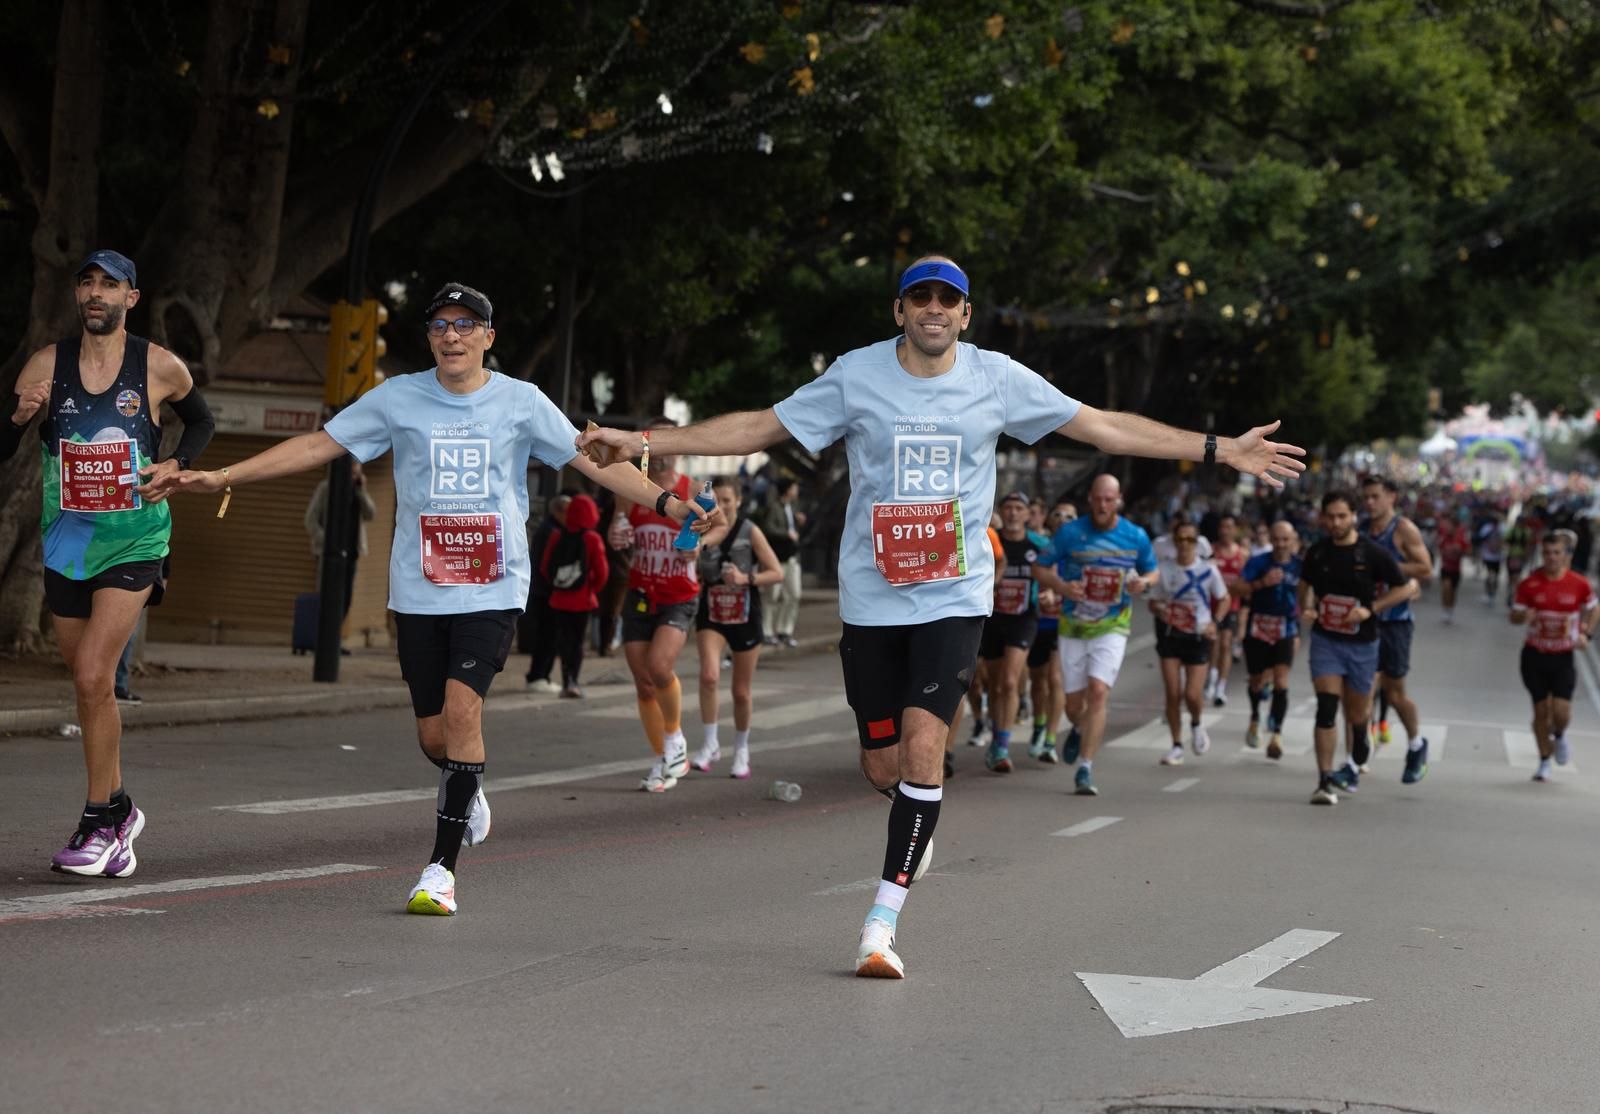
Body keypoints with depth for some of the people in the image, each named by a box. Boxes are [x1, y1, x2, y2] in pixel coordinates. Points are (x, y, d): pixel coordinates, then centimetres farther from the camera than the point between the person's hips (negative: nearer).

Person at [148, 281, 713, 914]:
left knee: (462, 709, -19)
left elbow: (595, 461, 6)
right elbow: (318, 445, 6)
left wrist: (668, 504, -4)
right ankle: (466, 792, 39)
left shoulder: (521, 401, 3)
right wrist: (224, 477, 1)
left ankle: (441, 868, -14)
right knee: (434, 733, 2)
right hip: (419, 591, 2)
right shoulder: (399, 398, 5)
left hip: (494, 589, -2)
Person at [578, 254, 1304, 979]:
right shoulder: (856, 375, -2)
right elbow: (758, 428, 2)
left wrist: (1222, 451, 3)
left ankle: (883, 920, -11)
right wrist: (644, 442, -4)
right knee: (882, 766, 4)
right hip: (871, 596, 1)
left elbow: (1104, 427, 5)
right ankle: (917, 818, 43)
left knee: (923, 745, -18)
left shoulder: (998, 379, 0)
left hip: (954, 596, -1)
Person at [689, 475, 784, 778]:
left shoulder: (750, 532, -6)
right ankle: (710, 744, -10)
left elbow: (777, 573, -6)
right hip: (711, 616, 0)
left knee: (742, 692, 8)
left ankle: (741, 750, 30)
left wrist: (746, 578, -21)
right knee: (709, 675, -24)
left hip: (745, 618, 0)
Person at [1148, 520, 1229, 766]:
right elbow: (1153, 602, 7)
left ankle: (1196, 724, 27)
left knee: (1192, 694, -8)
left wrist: (1215, 622, -10)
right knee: (1173, 693, -4)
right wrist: (1161, 610, -17)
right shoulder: (1163, 570, -1)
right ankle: (1177, 746, 9)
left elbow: (1223, 600, 6)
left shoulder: (1208, 570, -4)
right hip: (1170, 635, 1)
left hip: (1198, 636, -1)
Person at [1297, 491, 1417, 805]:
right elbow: (1306, 584, 19)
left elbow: (1408, 587, -5)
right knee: (1327, 707, -15)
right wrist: (1306, 608, -2)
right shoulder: (1317, 552, -1)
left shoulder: (1373, 553, -11)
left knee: (1356, 716, 10)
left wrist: (1370, 609, -14)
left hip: (1362, 643, -1)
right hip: (1325, 640, 1)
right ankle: (1325, 781, -16)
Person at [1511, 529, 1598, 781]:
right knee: (1541, 710, 4)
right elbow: (1514, 615, -3)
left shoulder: (1579, 584, -5)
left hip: (1563, 656, 0)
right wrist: (1524, 616, -25)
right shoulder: (1529, 584, -7)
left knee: (1561, 711, -10)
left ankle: (1559, 736, 27)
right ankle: (1545, 762, 22)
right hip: (1535, 656, 0)